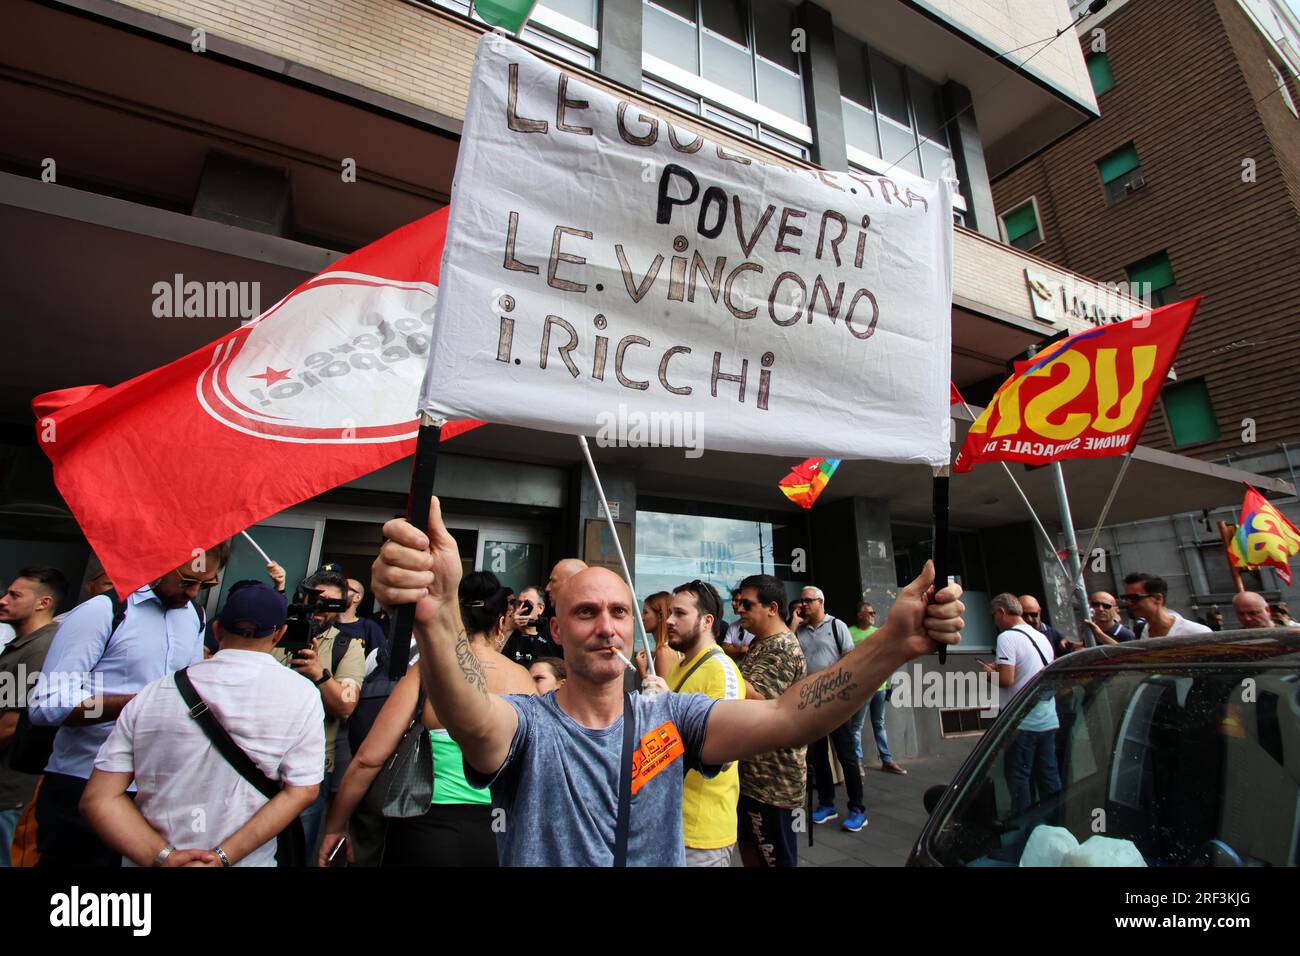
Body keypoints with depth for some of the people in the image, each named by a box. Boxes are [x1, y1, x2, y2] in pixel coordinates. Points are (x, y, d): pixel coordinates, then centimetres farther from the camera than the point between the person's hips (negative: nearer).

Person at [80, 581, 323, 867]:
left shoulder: (154, 693, -7)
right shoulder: (301, 695, -15)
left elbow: (98, 798, -9)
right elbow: (302, 791, -17)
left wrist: (164, 857, -14)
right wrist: (223, 857, -14)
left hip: (150, 857, 2)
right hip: (248, 861, -2)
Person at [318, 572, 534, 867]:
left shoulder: (427, 672, -12)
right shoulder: (522, 679, -7)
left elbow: (369, 759, -11)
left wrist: (334, 827, 4)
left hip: (426, 827, -3)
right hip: (492, 833, 3)